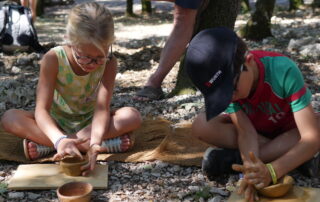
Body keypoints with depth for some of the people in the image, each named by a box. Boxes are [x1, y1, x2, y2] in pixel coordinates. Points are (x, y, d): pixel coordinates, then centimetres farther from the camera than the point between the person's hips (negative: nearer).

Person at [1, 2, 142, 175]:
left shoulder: (109, 63, -20)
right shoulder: (53, 59, -24)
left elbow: (102, 109, -28)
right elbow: (41, 109, -31)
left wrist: (95, 142, -49)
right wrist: (60, 140, -50)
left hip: (89, 122, 1)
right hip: (57, 123, 0)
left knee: (133, 117, -28)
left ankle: (45, 145, -28)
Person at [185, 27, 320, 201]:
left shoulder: (284, 71, -35)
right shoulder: (222, 82, -25)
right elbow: (246, 132, -27)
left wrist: (271, 171, -52)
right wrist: (252, 168, -47)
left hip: (288, 131, -2)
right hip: (254, 129, 2)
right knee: (201, 126, -25)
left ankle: (233, 158, -25)